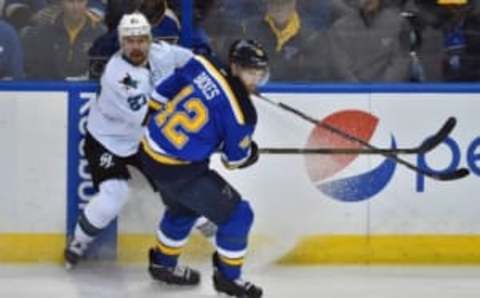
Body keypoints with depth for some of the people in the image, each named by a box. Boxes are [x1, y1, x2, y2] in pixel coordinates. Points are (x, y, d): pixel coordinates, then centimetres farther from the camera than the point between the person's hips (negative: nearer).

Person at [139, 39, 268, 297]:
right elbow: (236, 158, -6)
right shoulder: (239, 112, -21)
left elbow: (160, 94, 7)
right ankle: (228, 276, 21)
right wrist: (252, 153, 16)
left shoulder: (199, 66, -7)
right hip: (177, 170, -8)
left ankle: (163, 263, 52)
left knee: (183, 207, 34)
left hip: (150, 149, 8)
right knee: (238, 215, 6)